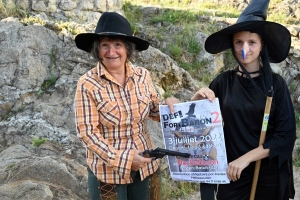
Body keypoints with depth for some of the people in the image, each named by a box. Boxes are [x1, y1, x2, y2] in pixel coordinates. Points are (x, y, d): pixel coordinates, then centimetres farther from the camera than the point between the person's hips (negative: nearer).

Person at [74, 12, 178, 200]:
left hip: (145, 166, 4)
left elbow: (154, 110, 10)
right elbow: (87, 132, -14)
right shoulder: (88, 84, -13)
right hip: (108, 170, -3)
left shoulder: (142, 75, -3)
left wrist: (168, 104, -12)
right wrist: (121, 159, -20)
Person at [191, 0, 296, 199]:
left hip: (269, 175, -1)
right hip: (232, 172, 2)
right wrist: (198, 97, -14)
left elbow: (286, 135, -10)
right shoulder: (224, 81, -2)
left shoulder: (275, 83, -8)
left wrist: (246, 158, -18)